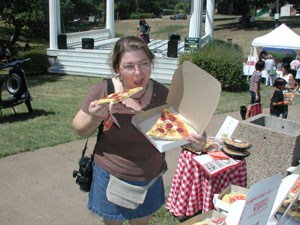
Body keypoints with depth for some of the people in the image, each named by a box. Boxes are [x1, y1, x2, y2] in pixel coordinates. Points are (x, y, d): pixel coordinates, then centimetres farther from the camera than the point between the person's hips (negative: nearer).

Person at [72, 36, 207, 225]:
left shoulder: (161, 93, -13)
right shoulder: (103, 90, -19)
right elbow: (81, 130, -7)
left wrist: (196, 141, -25)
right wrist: (95, 118, -29)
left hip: (151, 179, 2)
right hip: (112, 178, -2)